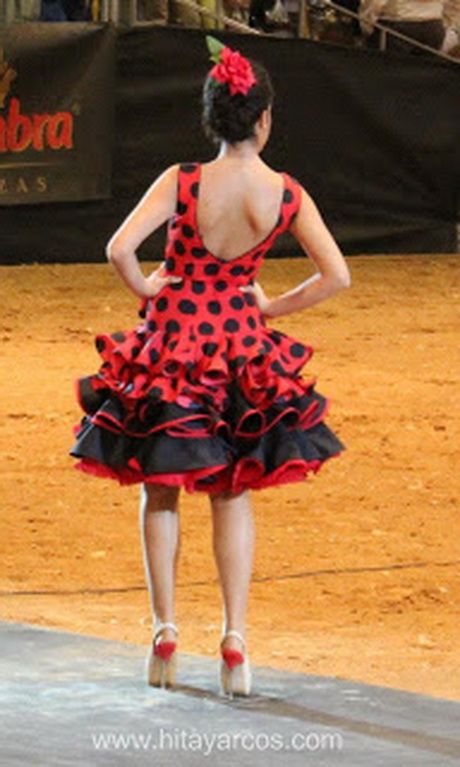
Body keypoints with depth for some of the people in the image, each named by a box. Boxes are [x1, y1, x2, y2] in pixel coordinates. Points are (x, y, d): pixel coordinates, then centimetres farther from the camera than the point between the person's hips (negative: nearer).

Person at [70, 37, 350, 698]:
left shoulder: (182, 182, -16)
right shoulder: (287, 195, -10)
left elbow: (120, 248, -25)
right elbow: (337, 276, -10)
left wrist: (146, 290, -5)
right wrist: (272, 306, 5)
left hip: (171, 342, -2)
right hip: (242, 353, 2)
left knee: (160, 490, 14)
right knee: (233, 495, 14)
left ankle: (165, 633, 11)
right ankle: (235, 640, 6)